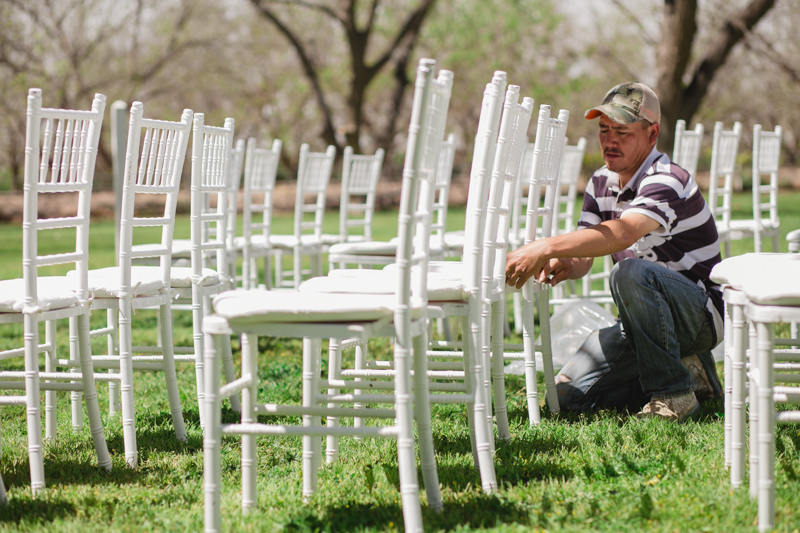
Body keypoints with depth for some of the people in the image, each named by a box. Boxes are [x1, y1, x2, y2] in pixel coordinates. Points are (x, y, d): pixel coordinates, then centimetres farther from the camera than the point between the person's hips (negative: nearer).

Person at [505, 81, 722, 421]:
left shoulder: (667, 181, -21)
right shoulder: (601, 184, 6)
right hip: (644, 319, 8)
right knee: (568, 394, -4)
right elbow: (584, 259, 0)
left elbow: (622, 233, -41)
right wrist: (563, 266, -25)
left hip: (701, 315, -8)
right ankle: (686, 373, 9)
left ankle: (673, 394, -22)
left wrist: (546, 248, -48)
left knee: (631, 273, -38)